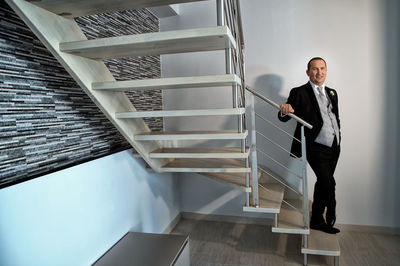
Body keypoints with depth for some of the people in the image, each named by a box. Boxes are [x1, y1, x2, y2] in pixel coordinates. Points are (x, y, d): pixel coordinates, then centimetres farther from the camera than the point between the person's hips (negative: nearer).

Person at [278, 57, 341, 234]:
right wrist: (284, 111, -33)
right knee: (328, 183, -14)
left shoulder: (332, 93, 17)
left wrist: (337, 137, 16)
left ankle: (317, 220, 29)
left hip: (334, 147, 6)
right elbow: (283, 118, -11)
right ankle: (330, 218, 13)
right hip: (316, 148, -6)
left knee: (322, 183, 14)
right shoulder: (299, 93, -3)